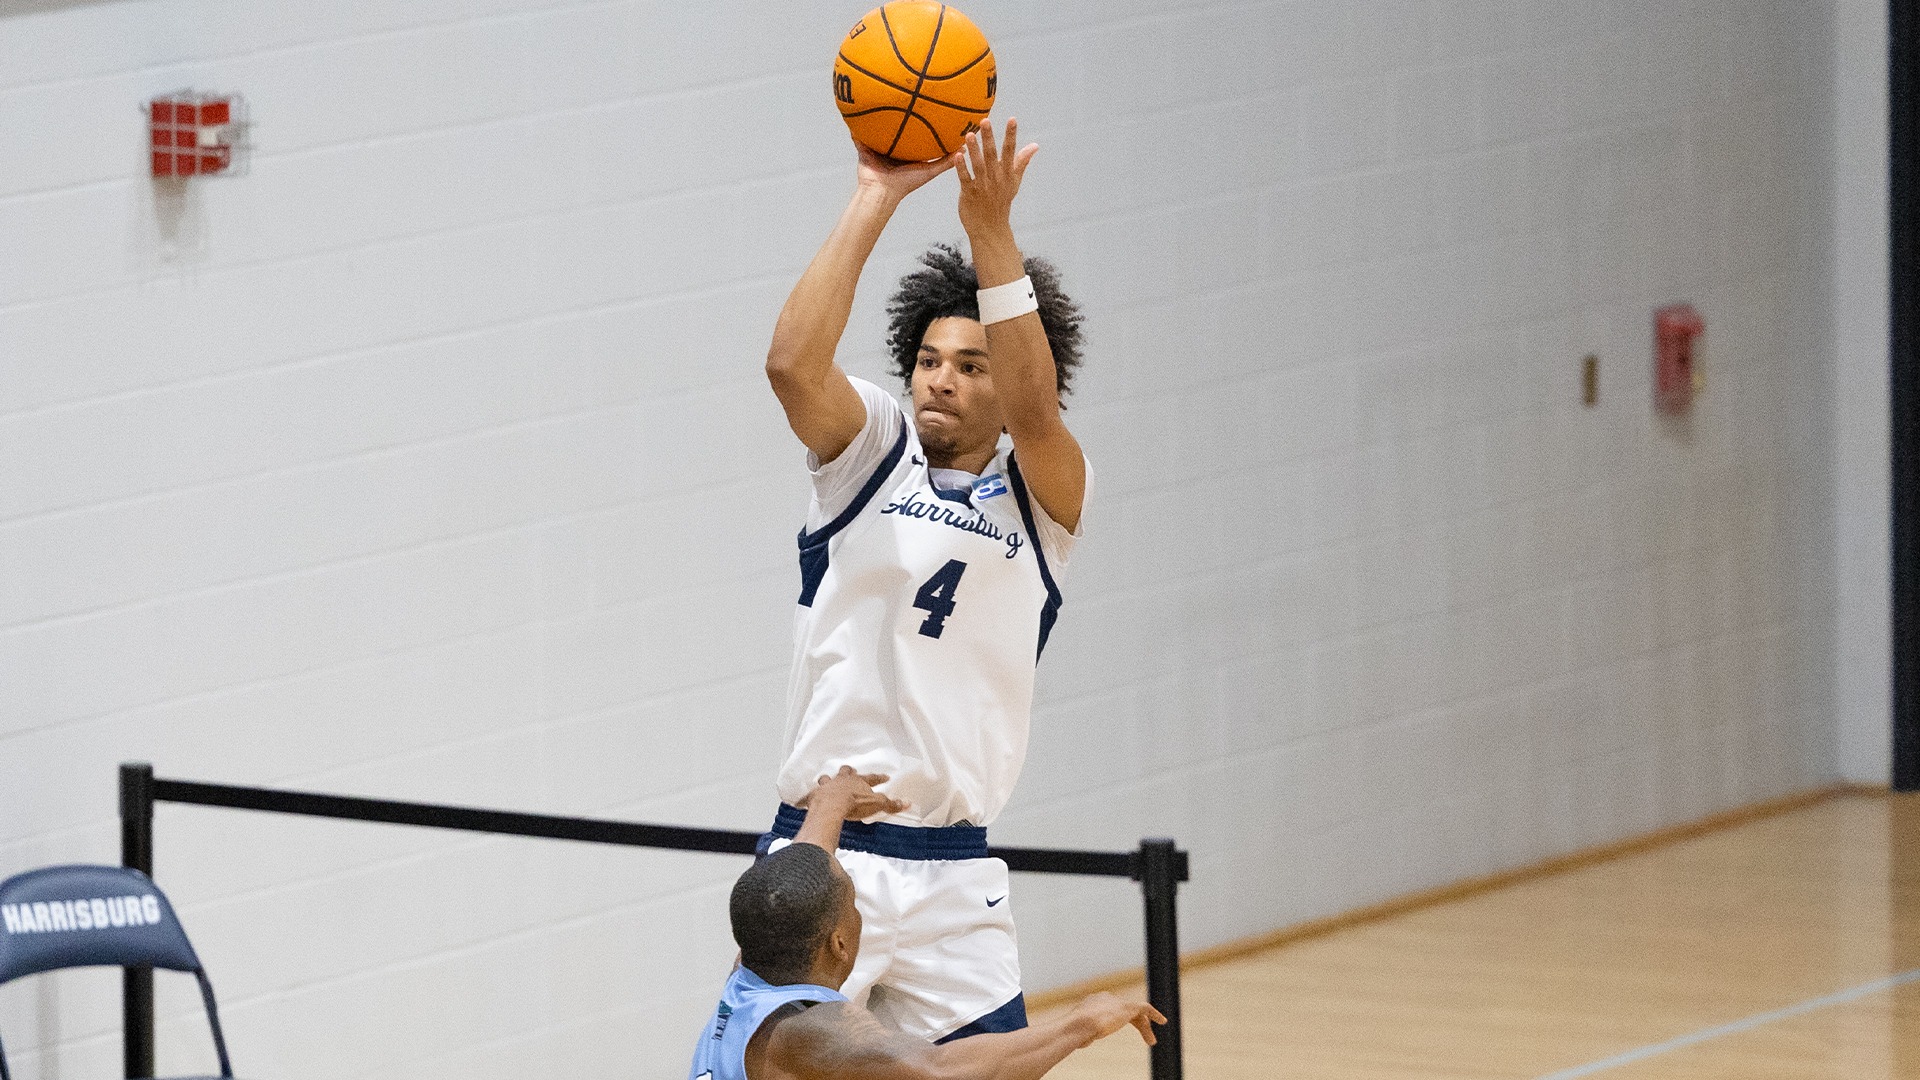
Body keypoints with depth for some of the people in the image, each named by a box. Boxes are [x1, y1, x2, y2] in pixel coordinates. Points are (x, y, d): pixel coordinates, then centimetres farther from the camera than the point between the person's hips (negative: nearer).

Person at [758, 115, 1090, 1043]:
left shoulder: (1040, 501, 7)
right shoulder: (870, 452, 8)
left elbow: (1034, 410, -15)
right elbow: (793, 363, -12)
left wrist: (992, 233, -24)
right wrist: (874, 201, -15)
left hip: (952, 875, 1)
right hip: (821, 858, -1)